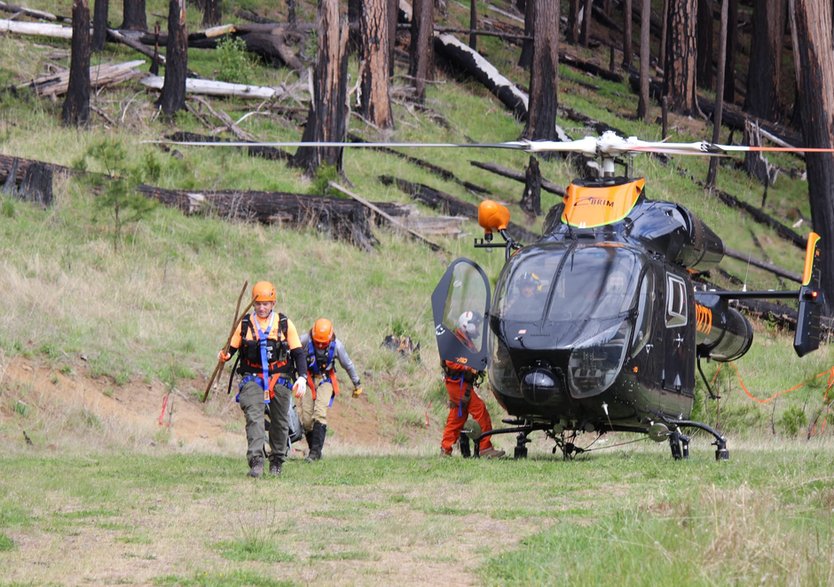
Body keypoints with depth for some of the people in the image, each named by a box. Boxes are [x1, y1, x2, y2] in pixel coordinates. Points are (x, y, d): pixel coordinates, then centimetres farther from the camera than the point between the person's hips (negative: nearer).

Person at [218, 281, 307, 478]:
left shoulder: (285, 324, 4)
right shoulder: (245, 324, 5)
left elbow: (298, 353, 4)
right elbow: (232, 348, 8)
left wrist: (302, 377, -8)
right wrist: (225, 356, -15)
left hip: (279, 379, 1)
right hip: (252, 378, -1)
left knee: (279, 422, 8)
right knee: (254, 417, -18)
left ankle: (277, 461, 23)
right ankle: (256, 461, -26)